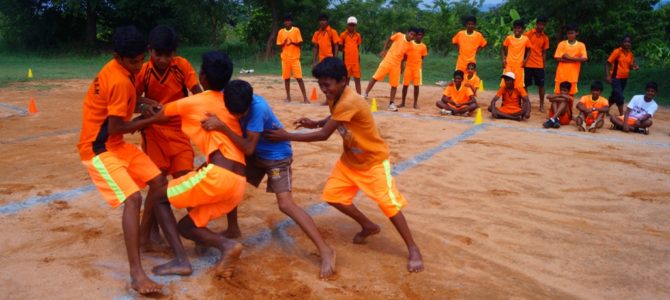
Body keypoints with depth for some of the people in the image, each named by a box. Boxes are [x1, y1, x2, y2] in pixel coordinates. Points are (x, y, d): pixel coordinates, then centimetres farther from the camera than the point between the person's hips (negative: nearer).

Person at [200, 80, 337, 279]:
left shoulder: (258, 108, -34)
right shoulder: (230, 101, -15)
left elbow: (248, 148, -36)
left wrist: (221, 127, -43)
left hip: (277, 155, -7)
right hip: (255, 153, 7)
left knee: (286, 204, -18)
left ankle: (325, 251, -16)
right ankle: (233, 230, 27)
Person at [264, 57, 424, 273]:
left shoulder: (349, 102, -33)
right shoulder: (335, 98, -6)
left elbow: (324, 135, -32)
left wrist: (287, 136, -27)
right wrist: (315, 123, -5)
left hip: (373, 160, -8)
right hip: (350, 160, 8)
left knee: (389, 203, -11)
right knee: (332, 195, 2)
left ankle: (413, 249, 5)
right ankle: (369, 227, 22)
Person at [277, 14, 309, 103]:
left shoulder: (296, 30, 0)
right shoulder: (281, 32, 7)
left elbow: (300, 43, -2)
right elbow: (279, 45, 8)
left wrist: (293, 42, -21)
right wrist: (284, 43, -13)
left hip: (295, 58, -3)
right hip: (285, 58, 3)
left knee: (299, 78, -8)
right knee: (286, 78, 6)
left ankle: (305, 97, -5)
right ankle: (288, 97, 15)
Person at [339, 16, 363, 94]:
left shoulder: (358, 35, 7)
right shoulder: (343, 35, 0)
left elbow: (358, 47, 14)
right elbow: (341, 47, 4)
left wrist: (359, 60, 12)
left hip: (356, 61, 2)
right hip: (346, 60, -2)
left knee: (357, 79, 2)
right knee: (346, 79, 6)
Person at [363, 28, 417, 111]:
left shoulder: (410, 45, 2)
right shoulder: (399, 35, -6)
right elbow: (389, 40, 6)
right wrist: (384, 50, -4)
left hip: (397, 65, 3)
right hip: (388, 61, -3)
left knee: (394, 85, 2)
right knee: (375, 77, -4)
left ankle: (391, 104, 11)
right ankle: (365, 94, 7)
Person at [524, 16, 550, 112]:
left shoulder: (545, 37, 7)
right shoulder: (528, 34, -1)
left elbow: (544, 52, 11)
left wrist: (543, 65, 6)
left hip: (539, 65, 2)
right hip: (528, 64, -2)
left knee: (541, 85, 2)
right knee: (525, 85, 3)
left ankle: (542, 105, 10)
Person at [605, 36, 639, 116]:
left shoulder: (630, 54, 7)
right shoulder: (617, 51, -12)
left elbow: (630, 66, 17)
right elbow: (608, 63, -12)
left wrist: (634, 67, -7)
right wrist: (607, 76, -21)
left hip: (624, 78, 7)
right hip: (616, 77, -7)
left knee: (615, 95, 15)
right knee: (619, 96, -11)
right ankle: (621, 114, -3)